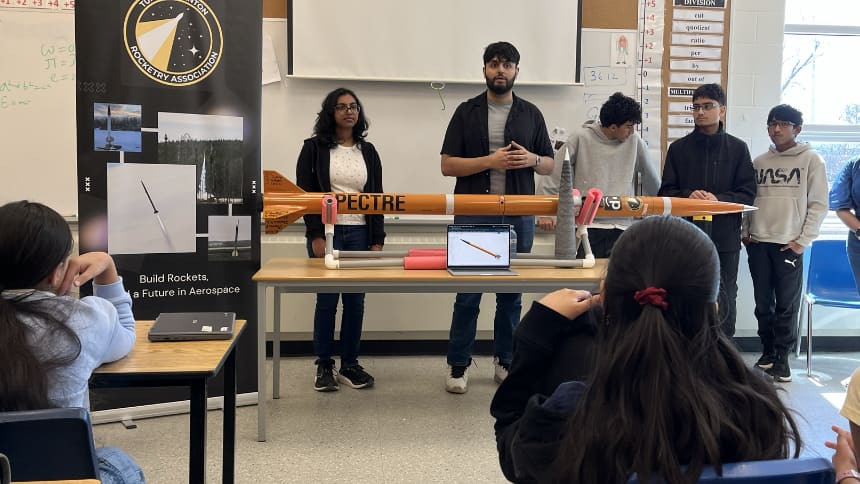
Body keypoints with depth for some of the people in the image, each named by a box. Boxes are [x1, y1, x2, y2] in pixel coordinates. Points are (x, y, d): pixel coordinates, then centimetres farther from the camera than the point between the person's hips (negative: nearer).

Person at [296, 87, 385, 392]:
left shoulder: (368, 151, 12)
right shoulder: (314, 148, 1)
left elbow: (377, 197, 11)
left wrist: (377, 240, 3)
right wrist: (316, 236, -11)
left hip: (360, 234, 3)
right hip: (326, 232, -3)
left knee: (355, 301, 4)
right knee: (327, 300, -1)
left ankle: (350, 364, 15)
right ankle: (324, 366, 10)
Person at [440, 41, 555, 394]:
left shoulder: (531, 114, 10)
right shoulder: (467, 112, 3)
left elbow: (550, 165, 12)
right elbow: (447, 165, -3)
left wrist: (532, 159, -10)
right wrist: (490, 160, -16)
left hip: (518, 216, 2)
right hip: (473, 216, -2)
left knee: (511, 293, 8)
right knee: (468, 293, 1)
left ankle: (505, 361, 21)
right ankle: (458, 365, 12)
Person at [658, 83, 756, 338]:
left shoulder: (738, 148, 5)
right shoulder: (678, 148, 7)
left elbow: (747, 193, 0)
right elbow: (666, 192, 4)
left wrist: (718, 200, -18)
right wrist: (688, 196, -16)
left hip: (725, 239, 0)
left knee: (724, 301, 8)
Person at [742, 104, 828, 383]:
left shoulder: (811, 160, 0)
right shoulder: (759, 162, 11)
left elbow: (819, 204, -3)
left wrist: (803, 240, -9)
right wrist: (745, 232, 3)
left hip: (789, 245, -3)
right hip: (758, 243, 3)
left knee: (787, 305, 0)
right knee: (763, 304, 9)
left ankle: (782, 357, 11)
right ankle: (768, 351, 22)